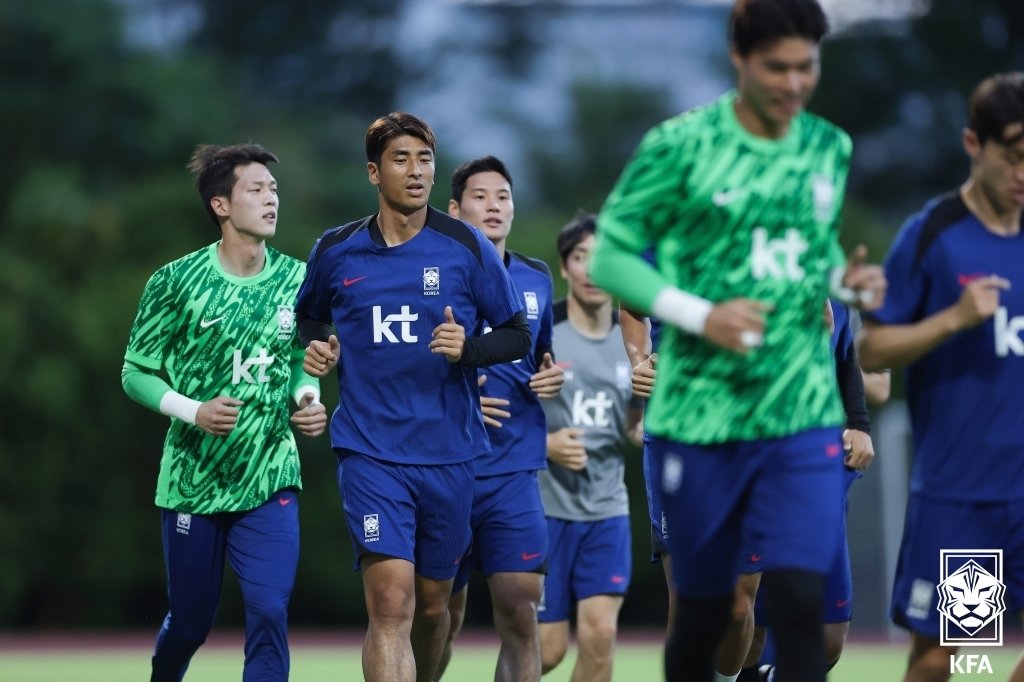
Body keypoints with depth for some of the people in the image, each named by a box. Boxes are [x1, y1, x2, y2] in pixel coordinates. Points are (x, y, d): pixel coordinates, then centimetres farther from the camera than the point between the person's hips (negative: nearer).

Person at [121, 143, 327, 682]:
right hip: (192, 481, -2)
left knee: (269, 613, -15)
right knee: (189, 622, 10)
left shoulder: (296, 279, 2)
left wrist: (307, 398, -6)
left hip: (269, 482, 2)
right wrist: (194, 411, -19)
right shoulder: (175, 282, -8)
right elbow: (136, 374, -3)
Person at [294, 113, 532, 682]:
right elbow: (309, 315, 23)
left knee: (432, 604, 13)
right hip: (371, 451, -1)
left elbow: (518, 336, 4)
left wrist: (469, 348, -16)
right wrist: (318, 346, 0)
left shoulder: (467, 249, -1)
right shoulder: (336, 251, 3)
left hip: (449, 453, 1)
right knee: (391, 602, -16)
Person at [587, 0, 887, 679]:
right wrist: (701, 316, -17)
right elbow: (609, 256, -4)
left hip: (803, 419, 3)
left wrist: (846, 278, 1)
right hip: (699, 416, -2)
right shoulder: (680, 145, -7)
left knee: (800, 601, -12)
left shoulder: (830, 148, 8)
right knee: (705, 611, 8)